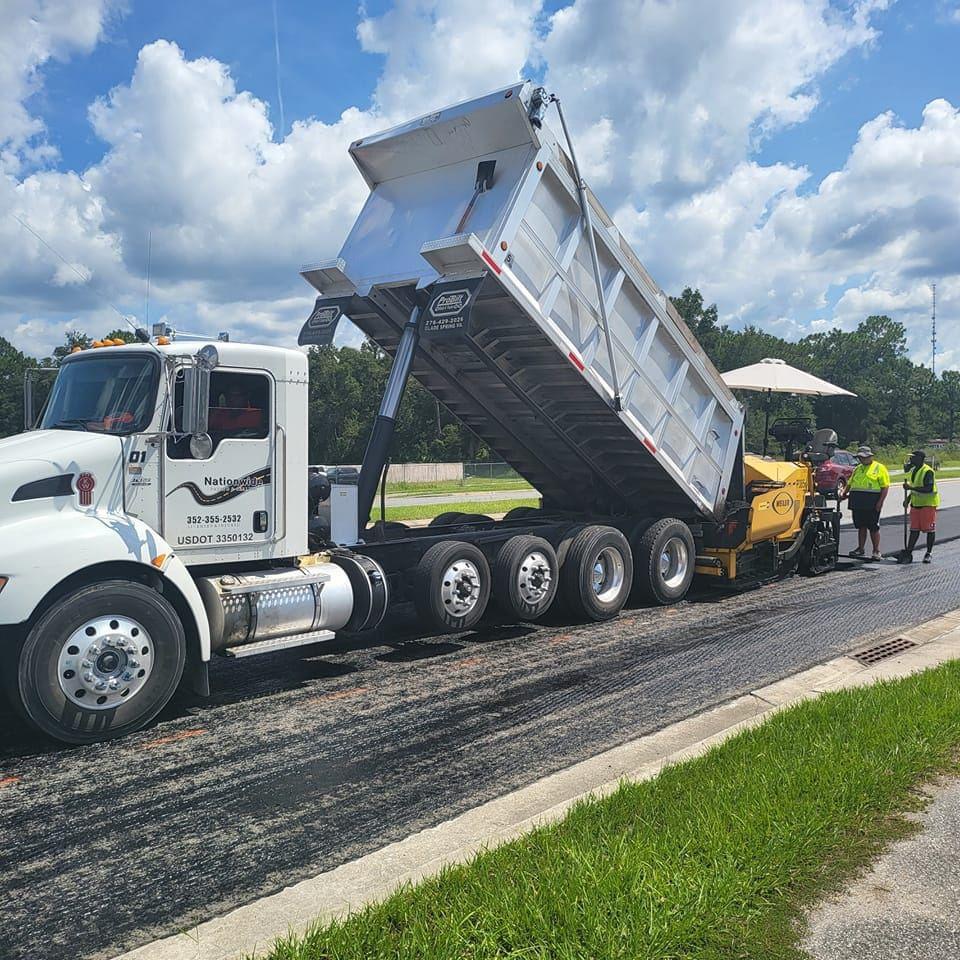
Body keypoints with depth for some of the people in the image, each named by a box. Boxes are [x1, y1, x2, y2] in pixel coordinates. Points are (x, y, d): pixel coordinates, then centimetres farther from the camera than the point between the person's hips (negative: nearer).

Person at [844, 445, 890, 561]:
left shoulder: (879, 468, -1)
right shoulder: (858, 469, 18)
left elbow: (885, 486, -6)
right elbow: (850, 483, 23)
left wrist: (880, 502, -14)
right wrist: (845, 494, 9)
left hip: (872, 503, -5)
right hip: (858, 503, 6)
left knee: (873, 528, -1)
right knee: (861, 526, 10)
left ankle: (876, 551, 6)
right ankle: (860, 549, 17)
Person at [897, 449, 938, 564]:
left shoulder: (928, 471, -17)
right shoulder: (912, 470, 11)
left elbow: (929, 489, -27)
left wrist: (911, 488, -29)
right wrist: (908, 499, 11)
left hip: (928, 503, -8)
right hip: (915, 503, 8)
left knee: (930, 529, 2)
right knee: (914, 529, 8)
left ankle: (929, 554, 11)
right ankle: (908, 553, 8)